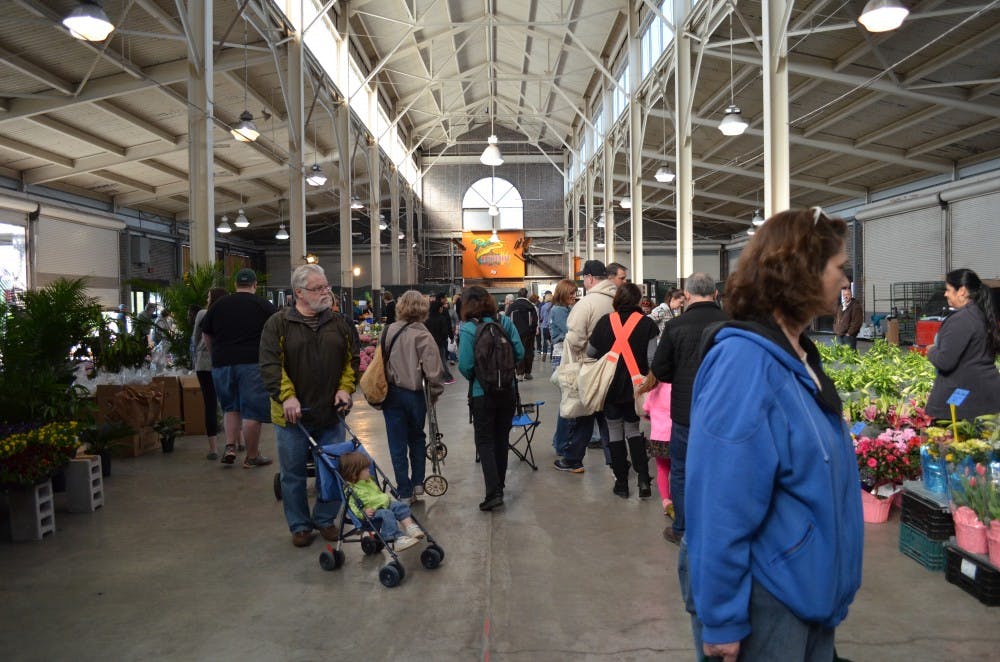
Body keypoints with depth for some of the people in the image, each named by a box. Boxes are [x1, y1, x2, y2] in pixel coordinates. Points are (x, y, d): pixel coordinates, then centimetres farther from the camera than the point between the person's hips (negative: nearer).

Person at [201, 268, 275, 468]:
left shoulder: (219, 304, 11)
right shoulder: (264, 305, 2)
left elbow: (206, 334, 17)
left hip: (222, 363, 4)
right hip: (252, 362, -4)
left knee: (231, 407, 19)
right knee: (252, 411, 1)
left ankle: (230, 447, 8)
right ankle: (252, 456, 6)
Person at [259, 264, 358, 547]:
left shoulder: (338, 322, 7)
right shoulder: (279, 323, -5)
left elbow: (352, 358, 11)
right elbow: (270, 364, -12)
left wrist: (345, 388, -3)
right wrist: (287, 396, -22)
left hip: (331, 413, 3)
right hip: (292, 415, -3)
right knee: (293, 474, 7)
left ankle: (325, 519, 27)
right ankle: (300, 526, 23)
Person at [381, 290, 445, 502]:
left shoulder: (388, 330, -5)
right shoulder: (422, 335, -15)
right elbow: (434, 371, -18)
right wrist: (434, 393, -1)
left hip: (390, 394, 2)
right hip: (414, 395, -1)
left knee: (397, 444, 9)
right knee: (417, 438, 21)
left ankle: (404, 491, 16)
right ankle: (417, 483, 26)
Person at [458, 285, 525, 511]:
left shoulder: (468, 329, -15)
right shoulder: (505, 322, -4)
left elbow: (465, 365, -17)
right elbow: (520, 353, -5)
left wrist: (472, 377, 4)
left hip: (482, 393, -4)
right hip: (508, 389, 4)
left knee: (485, 442, 5)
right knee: (501, 438, 18)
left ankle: (493, 492, -6)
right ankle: (499, 485, 31)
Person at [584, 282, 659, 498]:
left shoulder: (605, 322, -5)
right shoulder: (646, 324, -8)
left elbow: (590, 352, 3)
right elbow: (652, 359, -12)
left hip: (610, 386, 0)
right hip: (635, 386, 0)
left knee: (615, 433, 10)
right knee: (633, 430, 16)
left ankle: (622, 483, 14)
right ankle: (643, 479, 3)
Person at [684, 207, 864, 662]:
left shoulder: (798, 355, 4)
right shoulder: (745, 361, -26)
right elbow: (719, 507, -26)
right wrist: (723, 620, -21)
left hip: (809, 589, 9)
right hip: (763, 602, -9)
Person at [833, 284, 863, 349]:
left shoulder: (856, 306, -6)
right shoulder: (840, 307, 18)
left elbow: (856, 322, -13)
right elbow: (835, 320, 26)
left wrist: (849, 333, -15)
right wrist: (835, 331, 13)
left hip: (849, 336, -8)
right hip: (839, 336, 8)